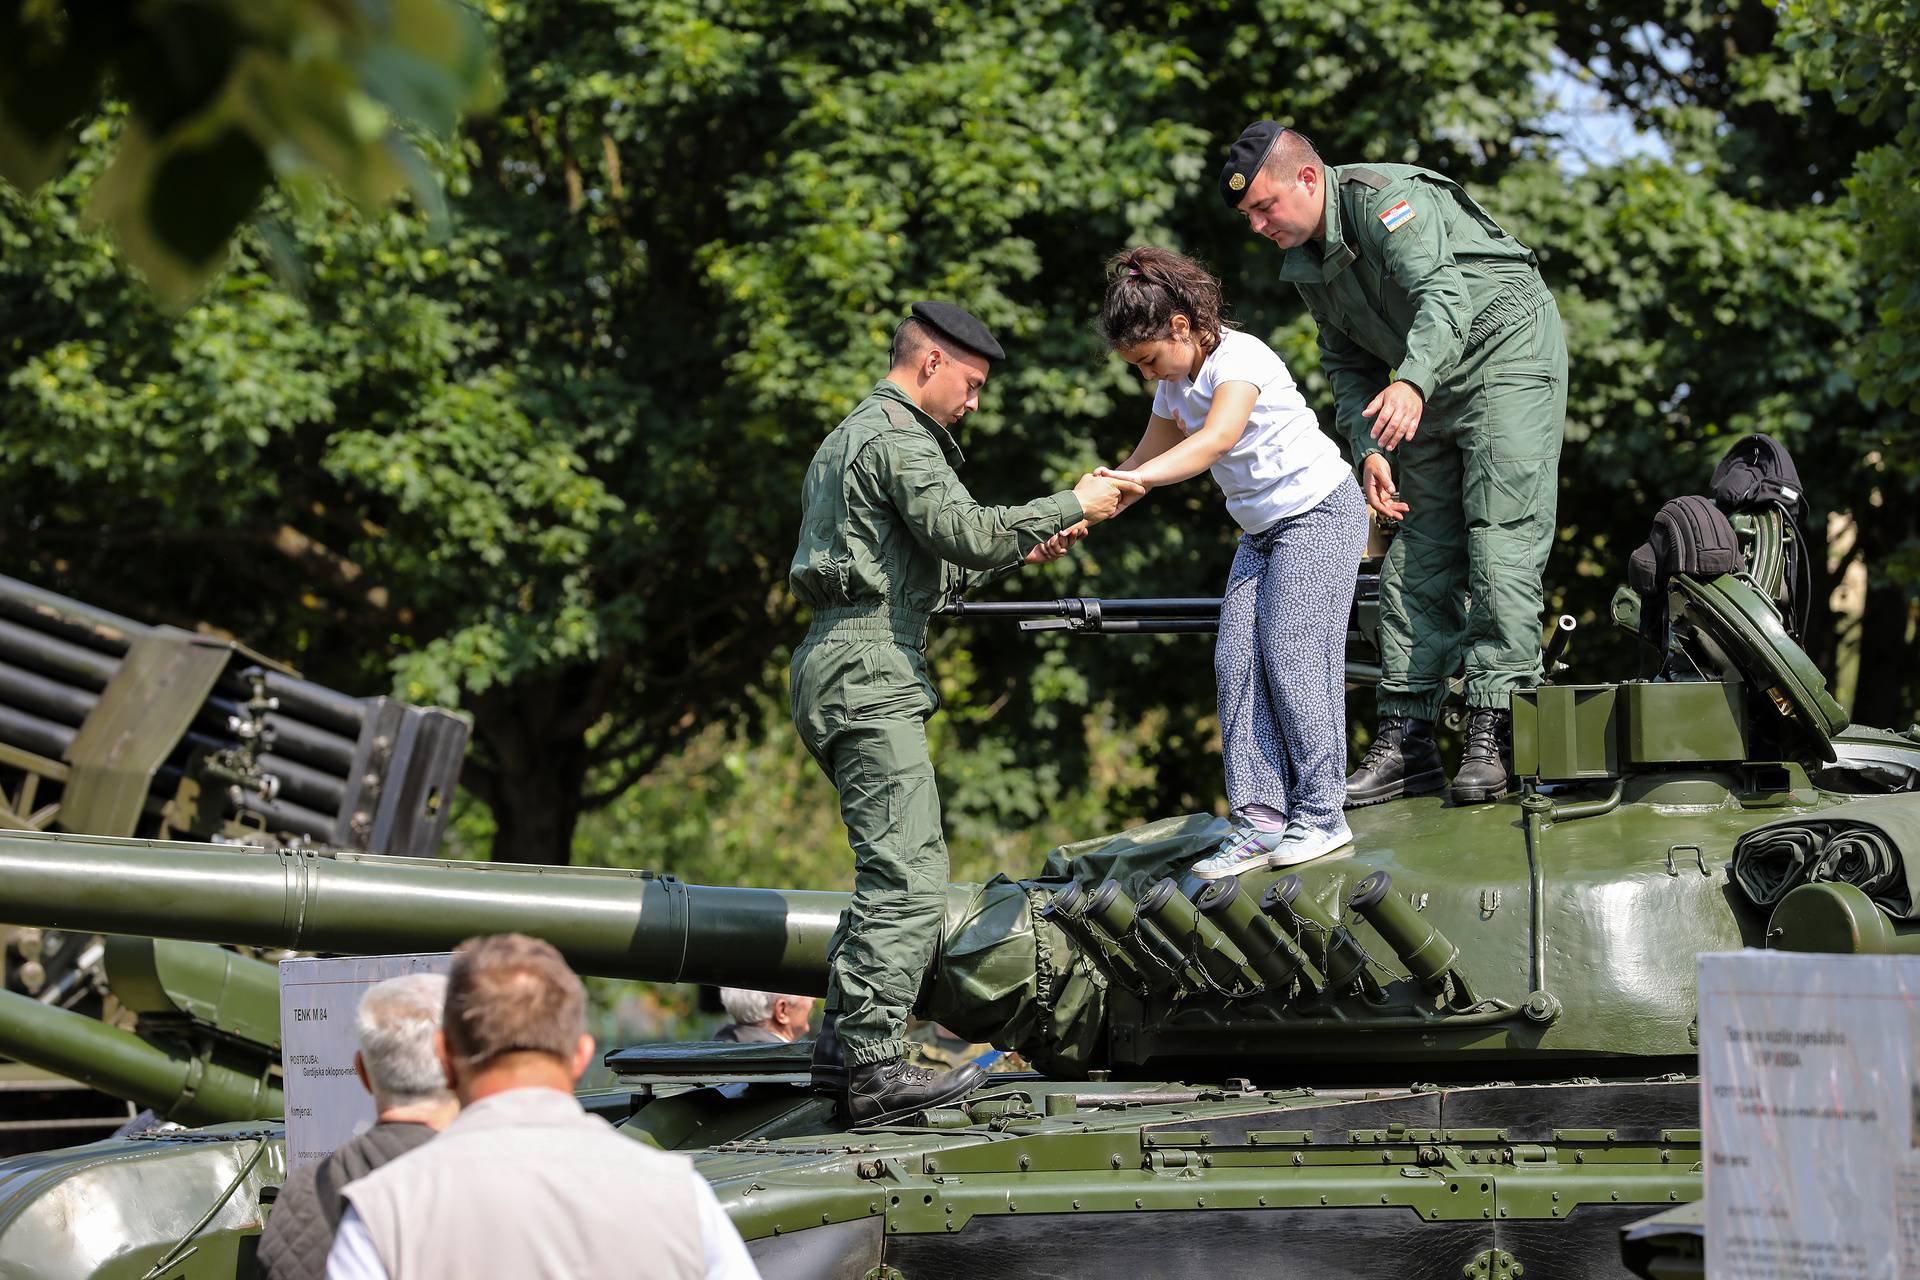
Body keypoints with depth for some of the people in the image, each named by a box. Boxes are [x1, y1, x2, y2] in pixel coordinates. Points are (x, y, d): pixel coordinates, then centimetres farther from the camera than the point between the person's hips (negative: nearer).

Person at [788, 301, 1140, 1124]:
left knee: (895, 866, 17)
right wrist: (1072, 507, -11)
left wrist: (1020, 552, 20)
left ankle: (841, 1045, 17)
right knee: (907, 873, -15)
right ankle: (872, 1066, -20)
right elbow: (961, 530, -21)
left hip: (840, 668, 11)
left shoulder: (853, 437, 26)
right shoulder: (897, 439, -8)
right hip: (868, 671, -11)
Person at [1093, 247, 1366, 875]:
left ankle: (1321, 815, -7)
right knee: (1237, 664, -3)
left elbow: (1218, 439, -38)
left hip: (1320, 513, -9)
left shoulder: (1239, 358, -21)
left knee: (1292, 659, -13)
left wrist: (1136, 478, -51)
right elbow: (1148, 459, 12)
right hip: (1262, 532, 9)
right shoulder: (1177, 385, 6)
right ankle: (1261, 820, -5)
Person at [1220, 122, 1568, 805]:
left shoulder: (1382, 197, -22)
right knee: (1417, 559, 4)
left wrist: (1411, 383, -53)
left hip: (1506, 356, -9)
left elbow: (1443, 294, -36)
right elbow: (1349, 365, 14)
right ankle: (1405, 739, 4)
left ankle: (1493, 730, -21)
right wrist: (1368, 449, -2)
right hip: (1428, 392, 9)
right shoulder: (1305, 260, 6)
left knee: (1501, 541, -16)